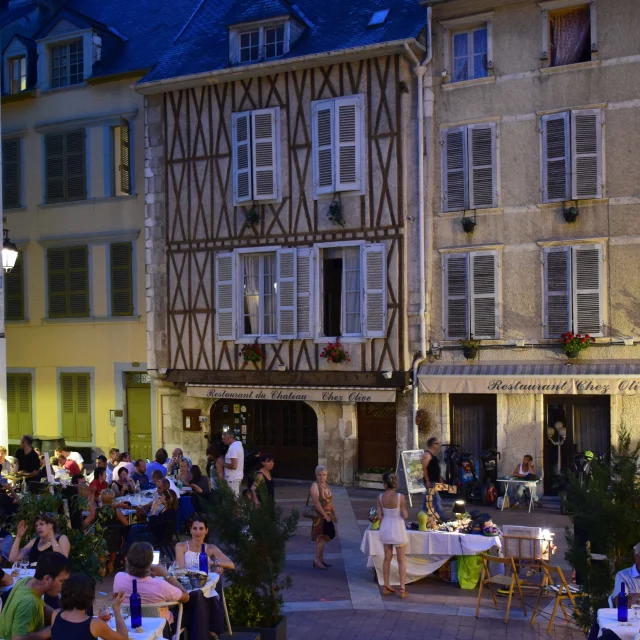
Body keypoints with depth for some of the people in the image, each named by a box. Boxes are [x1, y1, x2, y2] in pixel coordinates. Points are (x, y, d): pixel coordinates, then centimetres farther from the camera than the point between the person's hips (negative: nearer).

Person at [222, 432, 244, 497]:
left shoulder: (233, 448, -22)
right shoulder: (238, 444, 10)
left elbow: (234, 466, -27)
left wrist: (224, 464, -13)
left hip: (233, 478, -10)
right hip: (237, 476, 10)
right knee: (236, 496, 17)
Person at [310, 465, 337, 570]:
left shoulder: (326, 485, 12)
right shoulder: (315, 486, -15)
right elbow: (316, 503, -21)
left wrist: (334, 513, 17)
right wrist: (325, 515, -22)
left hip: (327, 515, 8)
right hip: (319, 516, -8)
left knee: (323, 538, 13)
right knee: (321, 538, -7)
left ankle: (321, 559, 20)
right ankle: (317, 560, -1)